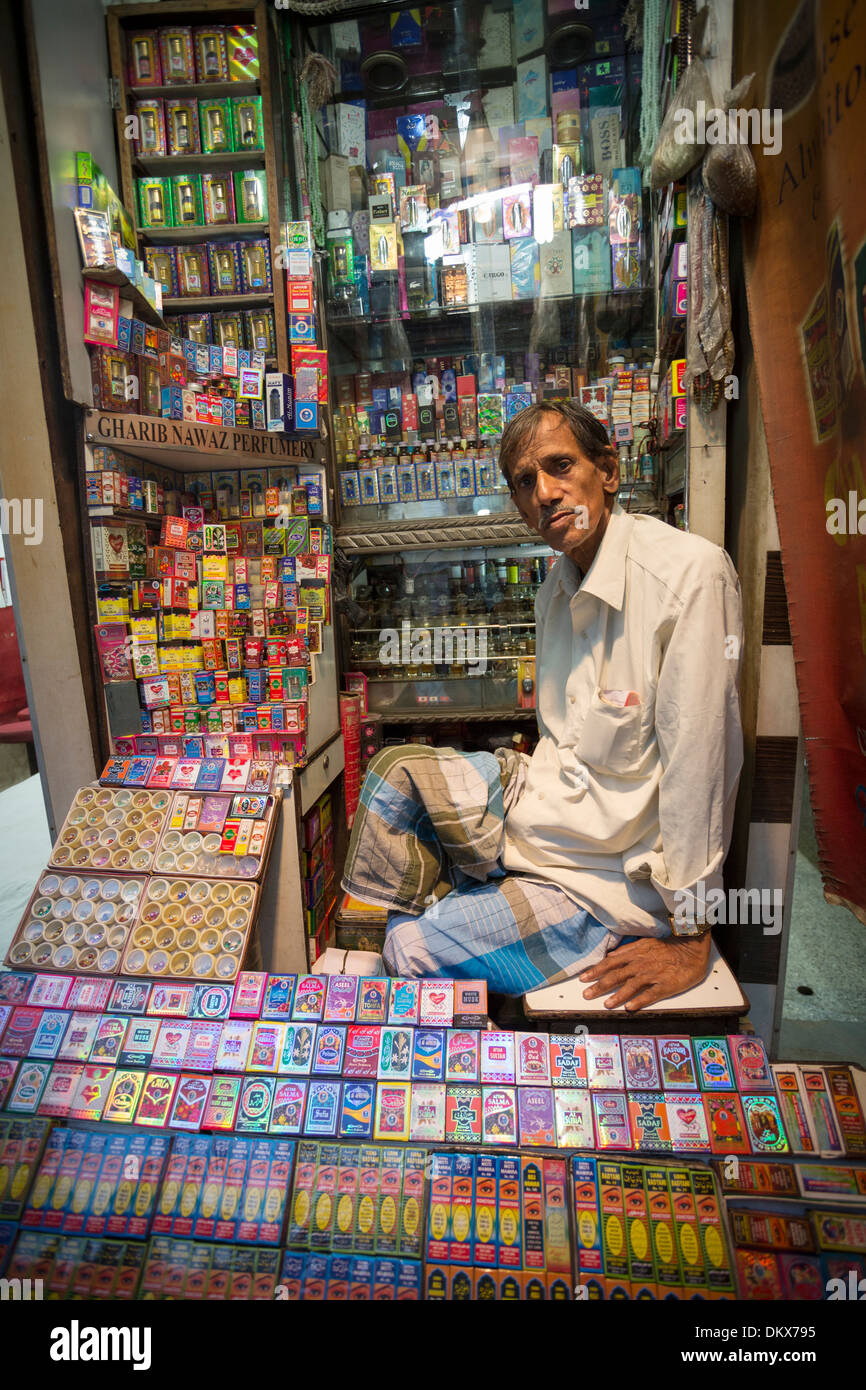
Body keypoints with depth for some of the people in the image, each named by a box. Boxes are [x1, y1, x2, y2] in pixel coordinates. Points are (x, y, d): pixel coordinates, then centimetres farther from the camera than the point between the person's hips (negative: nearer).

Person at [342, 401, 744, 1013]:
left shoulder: (690, 571, -24)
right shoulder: (558, 585, 3)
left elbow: (699, 758, -25)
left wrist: (690, 939, -19)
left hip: (611, 876, -7)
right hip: (545, 802, 7)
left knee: (414, 949, -7)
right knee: (395, 770, 1)